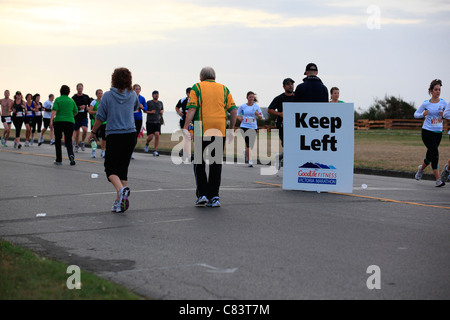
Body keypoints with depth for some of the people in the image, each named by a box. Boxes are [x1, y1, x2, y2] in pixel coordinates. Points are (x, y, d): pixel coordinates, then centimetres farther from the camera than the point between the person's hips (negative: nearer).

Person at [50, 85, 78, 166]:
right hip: (70, 122, 2)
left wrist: (51, 121, -17)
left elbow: (54, 110, -11)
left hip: (58, 121, -2)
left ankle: (59, 160, 14)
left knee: (58, 141, 10)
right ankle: (71, 154, -22)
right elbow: (75, 112, 16)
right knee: (68, 140, 6)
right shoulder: (71, 100, 10)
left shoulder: (58, 99, 1)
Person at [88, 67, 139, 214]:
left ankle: (121, 189, -26)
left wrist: (93, 132, 11)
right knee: (123, 168, 10)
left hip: (114, 136, -3)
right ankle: (119, 202, 6)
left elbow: (100, 117, -2)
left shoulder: (108, 96, -5)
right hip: (131, 134, 3)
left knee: (110, 168, 4)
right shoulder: (132, 95, 4)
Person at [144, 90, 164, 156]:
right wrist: (150, 112, -12)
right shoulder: (149, 102, 1)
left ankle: (155, 151, -11)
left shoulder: (160, 103, 11)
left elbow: (162, 109, 27)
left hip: (157, 122, 2)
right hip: (150, 122, -2)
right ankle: (147, 144, 29)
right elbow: (144, 110, 6)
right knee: (150, 137, -8)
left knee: (157, 135, -16)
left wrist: (162, 111, 4)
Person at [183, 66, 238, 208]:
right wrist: (231, 129, 15)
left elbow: (191, 109, -6)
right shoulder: (223, 89, 13)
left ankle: (202, 195, 1)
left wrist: (185, 127, -7)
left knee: (199, 163, 9)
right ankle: (214, 197, 6)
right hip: (220, 131, 2)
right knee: (216, 164, 8)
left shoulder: (197, 87, 5)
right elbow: (233, 110, 7)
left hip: (202, 131, -2)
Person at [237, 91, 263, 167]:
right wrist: (239, 118, -7)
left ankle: (245, 152, 42)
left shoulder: (256, 106, 5)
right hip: (244, 127, -2)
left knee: (251, 144, 7)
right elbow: (237, 114, 14)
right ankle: (250, 161, -11)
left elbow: (261, 117, 8)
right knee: (248, 144, -14)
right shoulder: (242, 106, 3)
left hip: (253, 127, 2)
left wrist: (257, 114, -13)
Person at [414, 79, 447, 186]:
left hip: (438, 132, 4)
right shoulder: (426, 104, -4)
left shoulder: (443, 103, 2)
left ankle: (421, 168, 44)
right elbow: (416, 114, 6)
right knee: (435, 153, -15)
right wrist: (423, 115, -15)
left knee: (431, 154, 12)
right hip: (427, 131, -4)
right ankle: (438, 179, -12)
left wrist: (443, 115, -13)